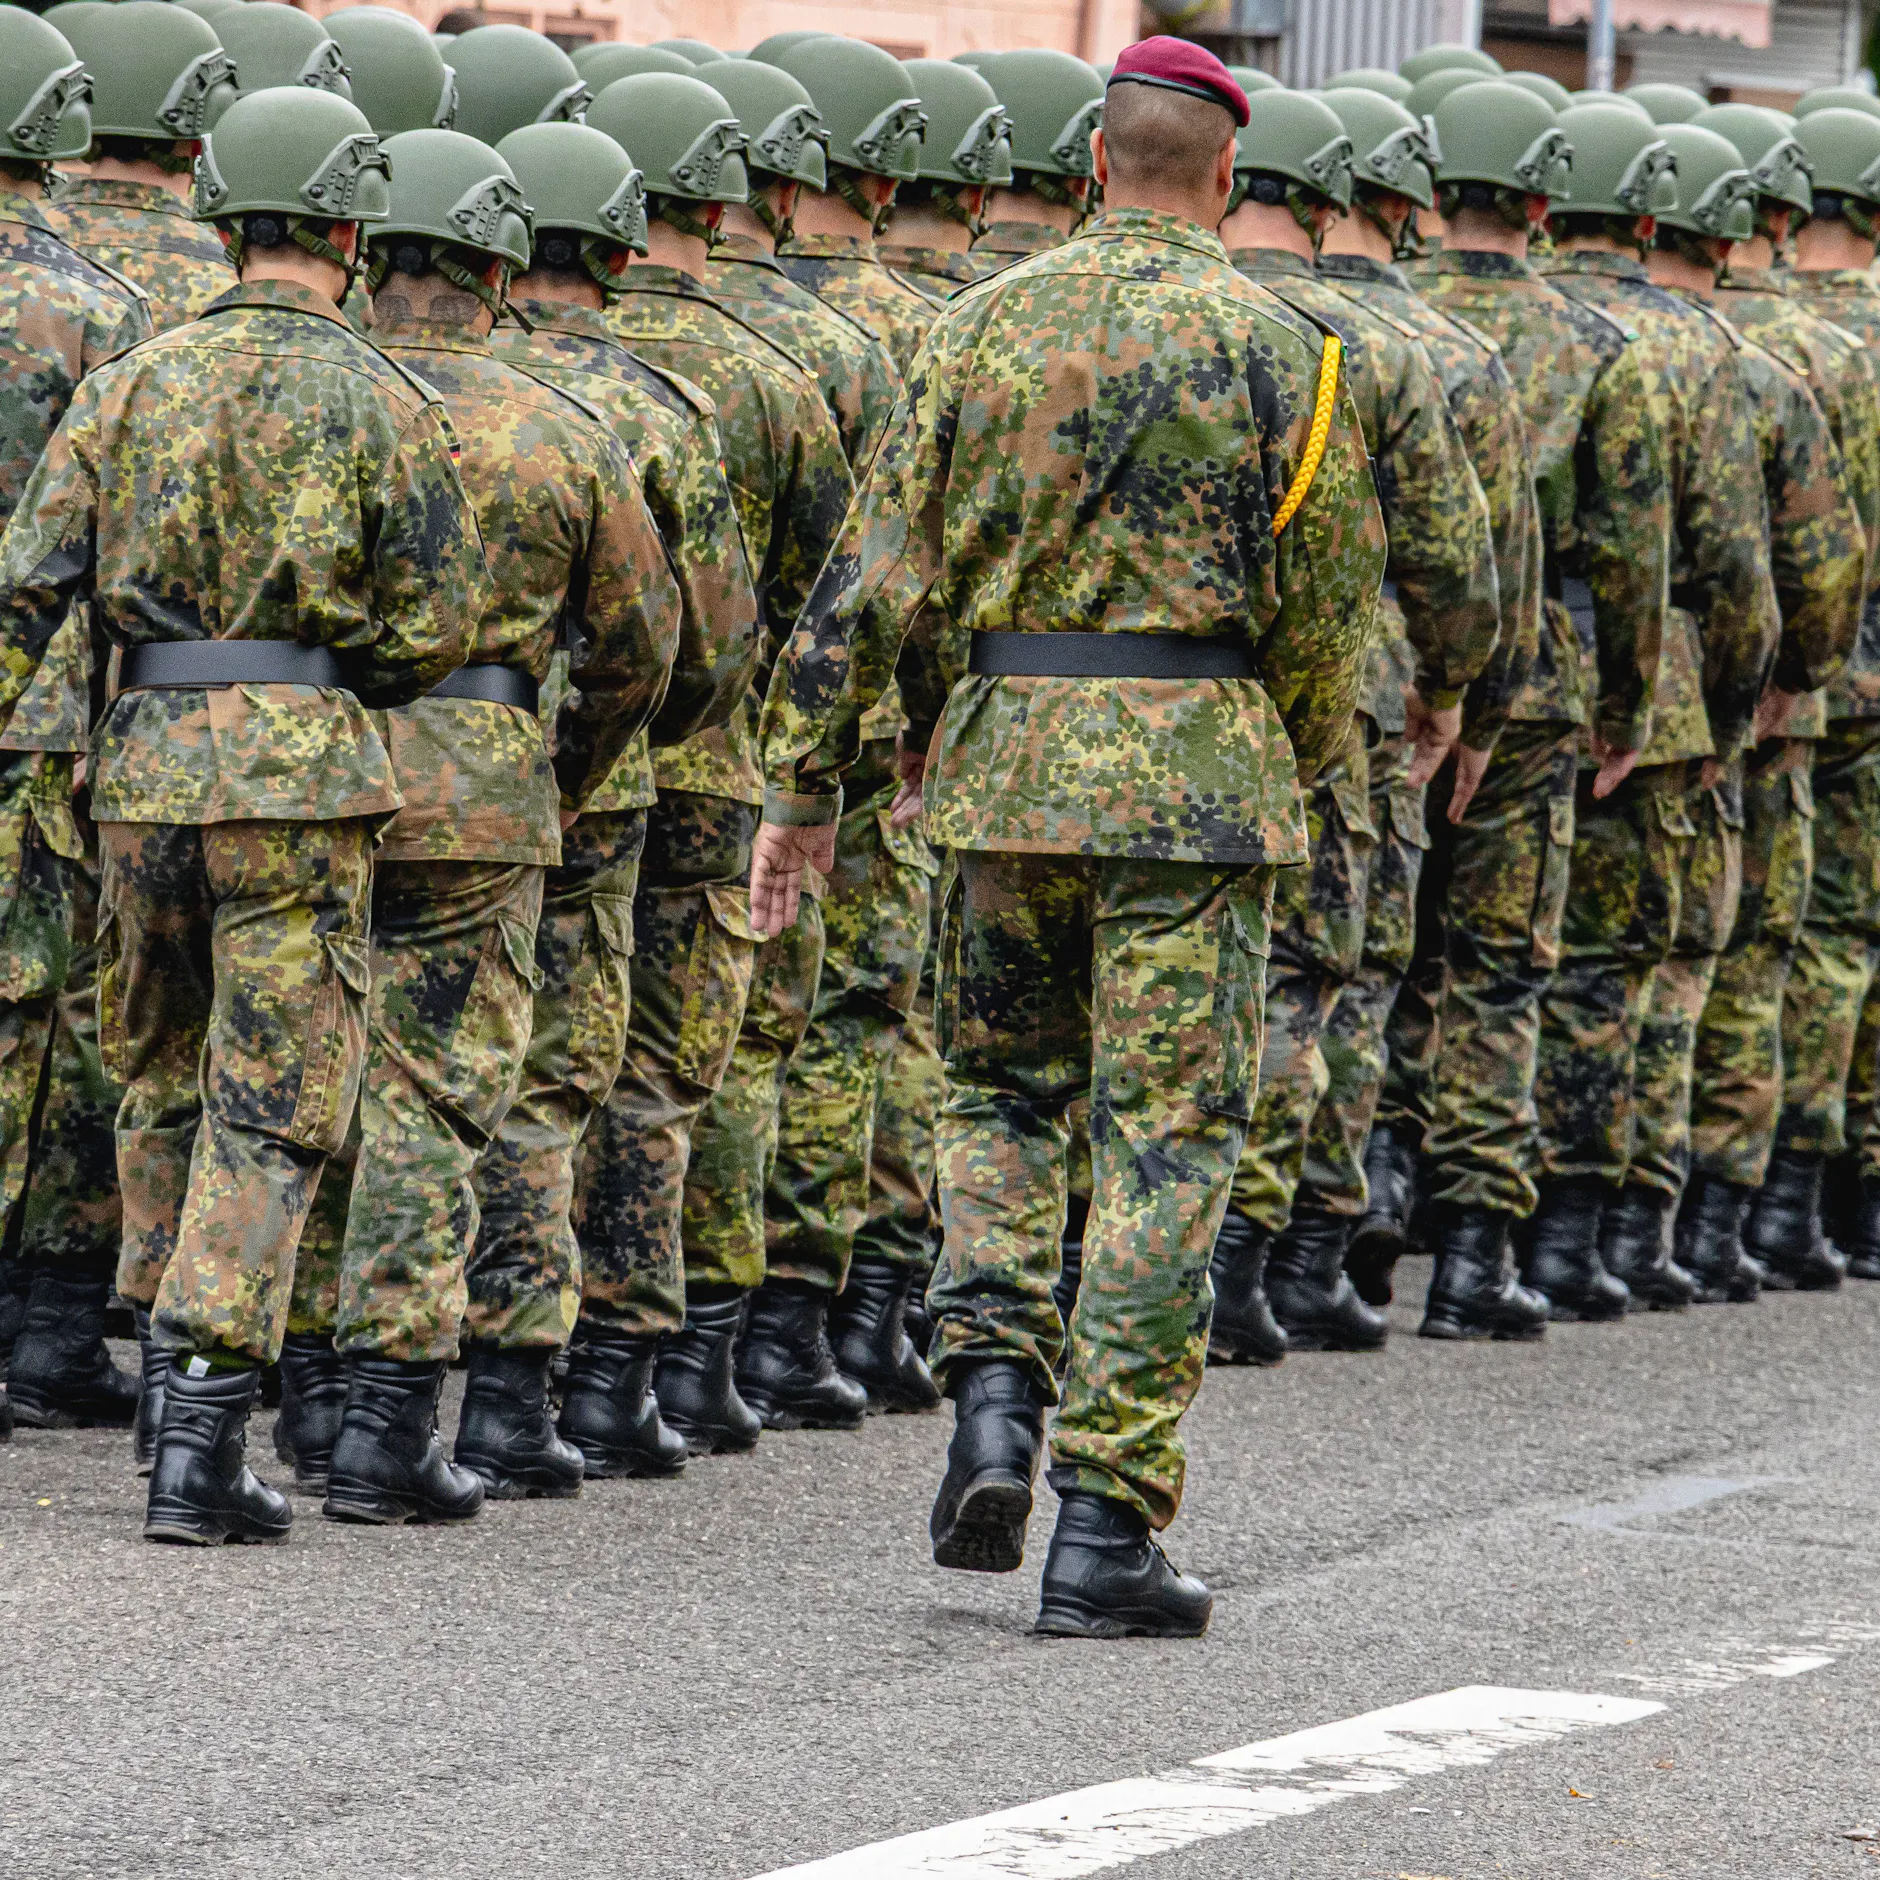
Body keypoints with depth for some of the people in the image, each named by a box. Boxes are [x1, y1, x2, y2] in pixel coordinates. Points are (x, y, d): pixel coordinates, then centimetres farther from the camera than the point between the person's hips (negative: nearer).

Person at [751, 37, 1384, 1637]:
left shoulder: (988, 325, 4)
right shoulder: (1271, 346, -3)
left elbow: (881, 573, 3)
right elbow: (1328, 606, -1)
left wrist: (805, 784, 8)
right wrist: (1296, 765, 17)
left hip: (1006, 747, 3)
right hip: (1197, 766, -3)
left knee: (1002, 1086, 21)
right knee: (1166, 1140, 1)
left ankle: (993, 1395, 1)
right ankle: (1106, 1522, -1)